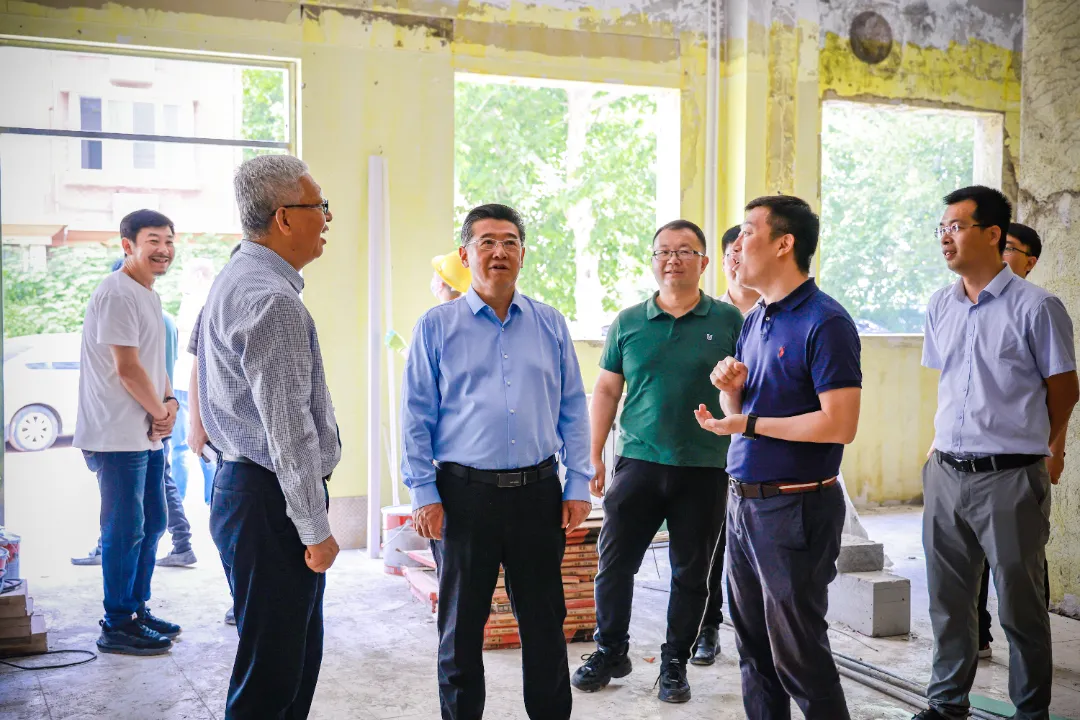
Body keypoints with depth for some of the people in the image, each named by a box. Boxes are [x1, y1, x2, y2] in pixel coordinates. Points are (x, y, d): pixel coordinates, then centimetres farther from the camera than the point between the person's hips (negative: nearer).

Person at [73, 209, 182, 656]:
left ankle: (138, 610, 28)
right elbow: (127, 368, -19)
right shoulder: (118, 294, -15)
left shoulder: (149, 296, 16)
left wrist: (168, 402, 3)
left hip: (149, 434, 10)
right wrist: (160, 412, -7)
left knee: (151, 524, 16)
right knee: (125, 530, -4)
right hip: (119, 435, -10)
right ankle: (117, 627, 7)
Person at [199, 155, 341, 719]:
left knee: (297, 655, 19)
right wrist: (316, 529, -17)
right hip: (271, 500, -11)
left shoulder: (235, 281, 13)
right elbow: (288, 428, -22)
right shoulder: (272, 301, -20)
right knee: (272, 675, -2)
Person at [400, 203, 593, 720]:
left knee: (545, 622, 10)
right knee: (462, 625, 10)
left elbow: (573, 409, 9)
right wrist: (423, 493, -5)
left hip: (538, 492, 2)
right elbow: (416, 415, 1)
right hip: (465, 493, -2)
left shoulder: (551, 325, 8)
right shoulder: (436, 326, 2)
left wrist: (578, 485, 3)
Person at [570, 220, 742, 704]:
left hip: (705, 469, -1)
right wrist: (594, 456, 5)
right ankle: (610, 653, 25)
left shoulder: (728, 321, 1)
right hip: (638, 463, 1)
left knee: (691, 573, 9)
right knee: (614, 563, 5)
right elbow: (606, 391, 9)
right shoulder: (628, 323, 5)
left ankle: (675, 664, 25)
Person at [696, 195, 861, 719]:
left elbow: (840, 424, -22)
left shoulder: (825, 322, -14)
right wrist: (730, 389, -3)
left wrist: (747, 424, -18)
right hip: (744, 500, 9)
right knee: (753, 648, 16)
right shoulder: (755, 320, 12)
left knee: (798, 655, 1)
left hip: (794, 507, -8)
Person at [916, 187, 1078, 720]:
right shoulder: (940, 306, 9)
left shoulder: (1035, 307, -9)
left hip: (1009, 479, -5)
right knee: (947, 601, 14)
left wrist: (1026, 448, 7)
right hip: (944, 475, 6)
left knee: (1020, 605, 6)